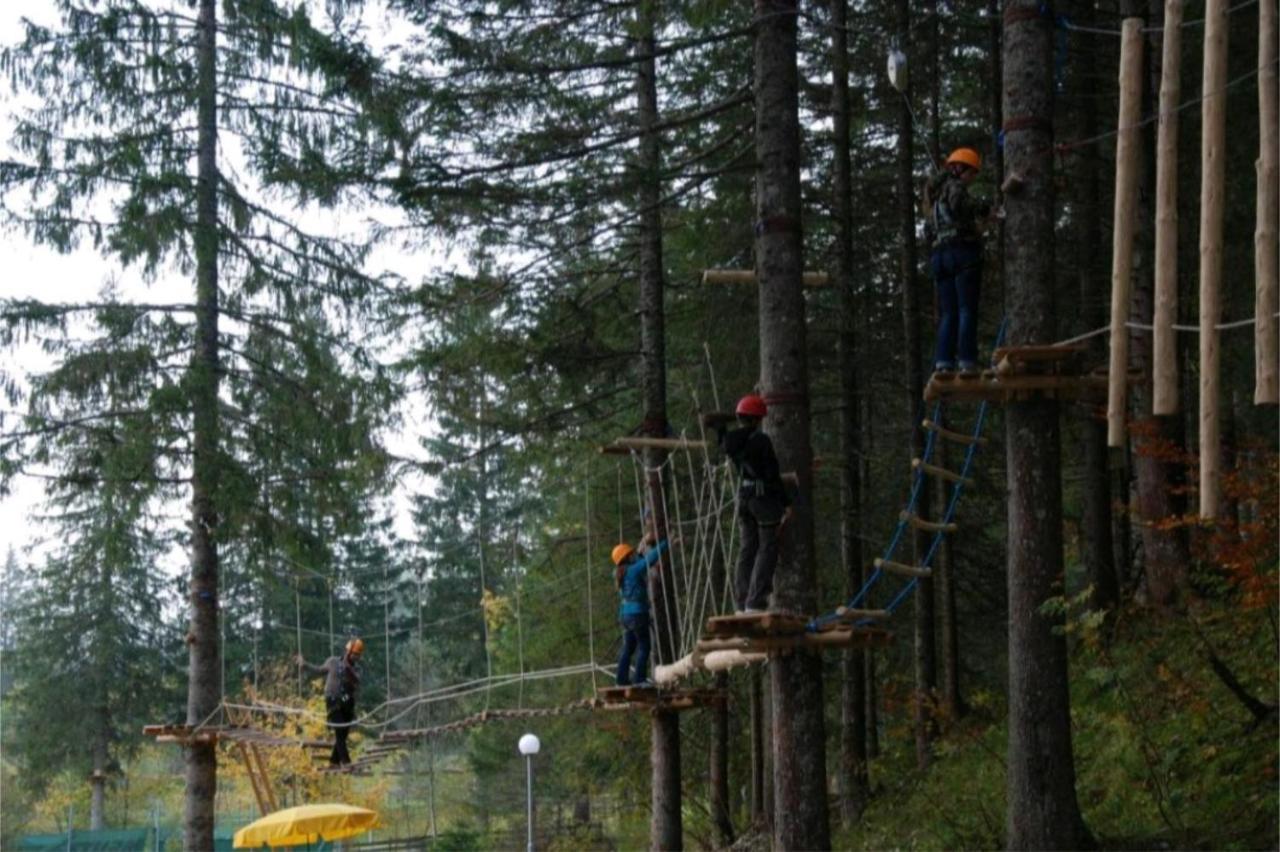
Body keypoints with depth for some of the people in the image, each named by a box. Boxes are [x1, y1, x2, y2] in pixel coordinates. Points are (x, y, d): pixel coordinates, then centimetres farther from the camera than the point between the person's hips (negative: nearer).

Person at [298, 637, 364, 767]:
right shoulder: (333, 662, 3)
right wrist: (304, 664, 17)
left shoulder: (355, 669, 6)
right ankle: (345, 762, -22)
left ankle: (334, 761, 19)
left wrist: (348, 668, -26)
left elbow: (357, 683, -15)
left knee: (343, 734, 6)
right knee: (339, 732, -15)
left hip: (347, 705, 3)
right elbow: (319, 670, 20)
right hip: (333, 703, -3)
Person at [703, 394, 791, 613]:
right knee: (767, 548, -3)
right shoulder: (760, 440, -16)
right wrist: (786, 503, -10)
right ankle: (755, 601, -10)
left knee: (747, 548, 13)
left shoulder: (731, 441, 2)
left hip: (744, 496, 7)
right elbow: (773, 474, -15)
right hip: (764, 496, -7)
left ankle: (742, 601, 11)